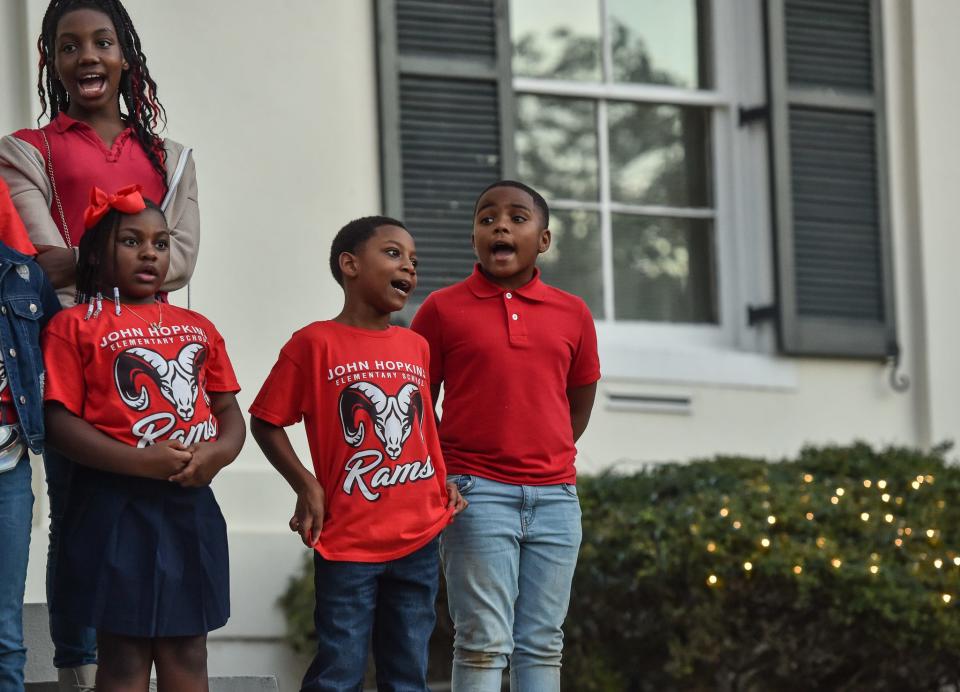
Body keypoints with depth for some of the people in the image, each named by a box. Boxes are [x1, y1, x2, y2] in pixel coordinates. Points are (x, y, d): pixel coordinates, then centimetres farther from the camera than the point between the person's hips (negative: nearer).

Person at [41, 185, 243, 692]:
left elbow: (228, 410, 15)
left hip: (191, 505, 5)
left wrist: (219, 452, -9)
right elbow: (60, 422, -9)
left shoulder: (197, 327, 15)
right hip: (116, 507, -5)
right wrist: (140, 463, -20)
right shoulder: (74, 326, -2)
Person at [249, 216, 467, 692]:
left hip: (418, 540, 6)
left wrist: (443, 482, 8)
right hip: (348, 543, -5)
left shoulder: (416, 347, 10)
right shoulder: (316, 344, -6)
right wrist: (306, 485, -11)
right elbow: (266, 422, -2)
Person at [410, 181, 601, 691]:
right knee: (484, 643, -7)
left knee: (542, 644, 5)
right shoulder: (442, 309, 0)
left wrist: (547, 461, 13)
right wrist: (446, 477, 0)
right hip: (478, 494, -3)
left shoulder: (572, 314, 8)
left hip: (556, 496, 3)